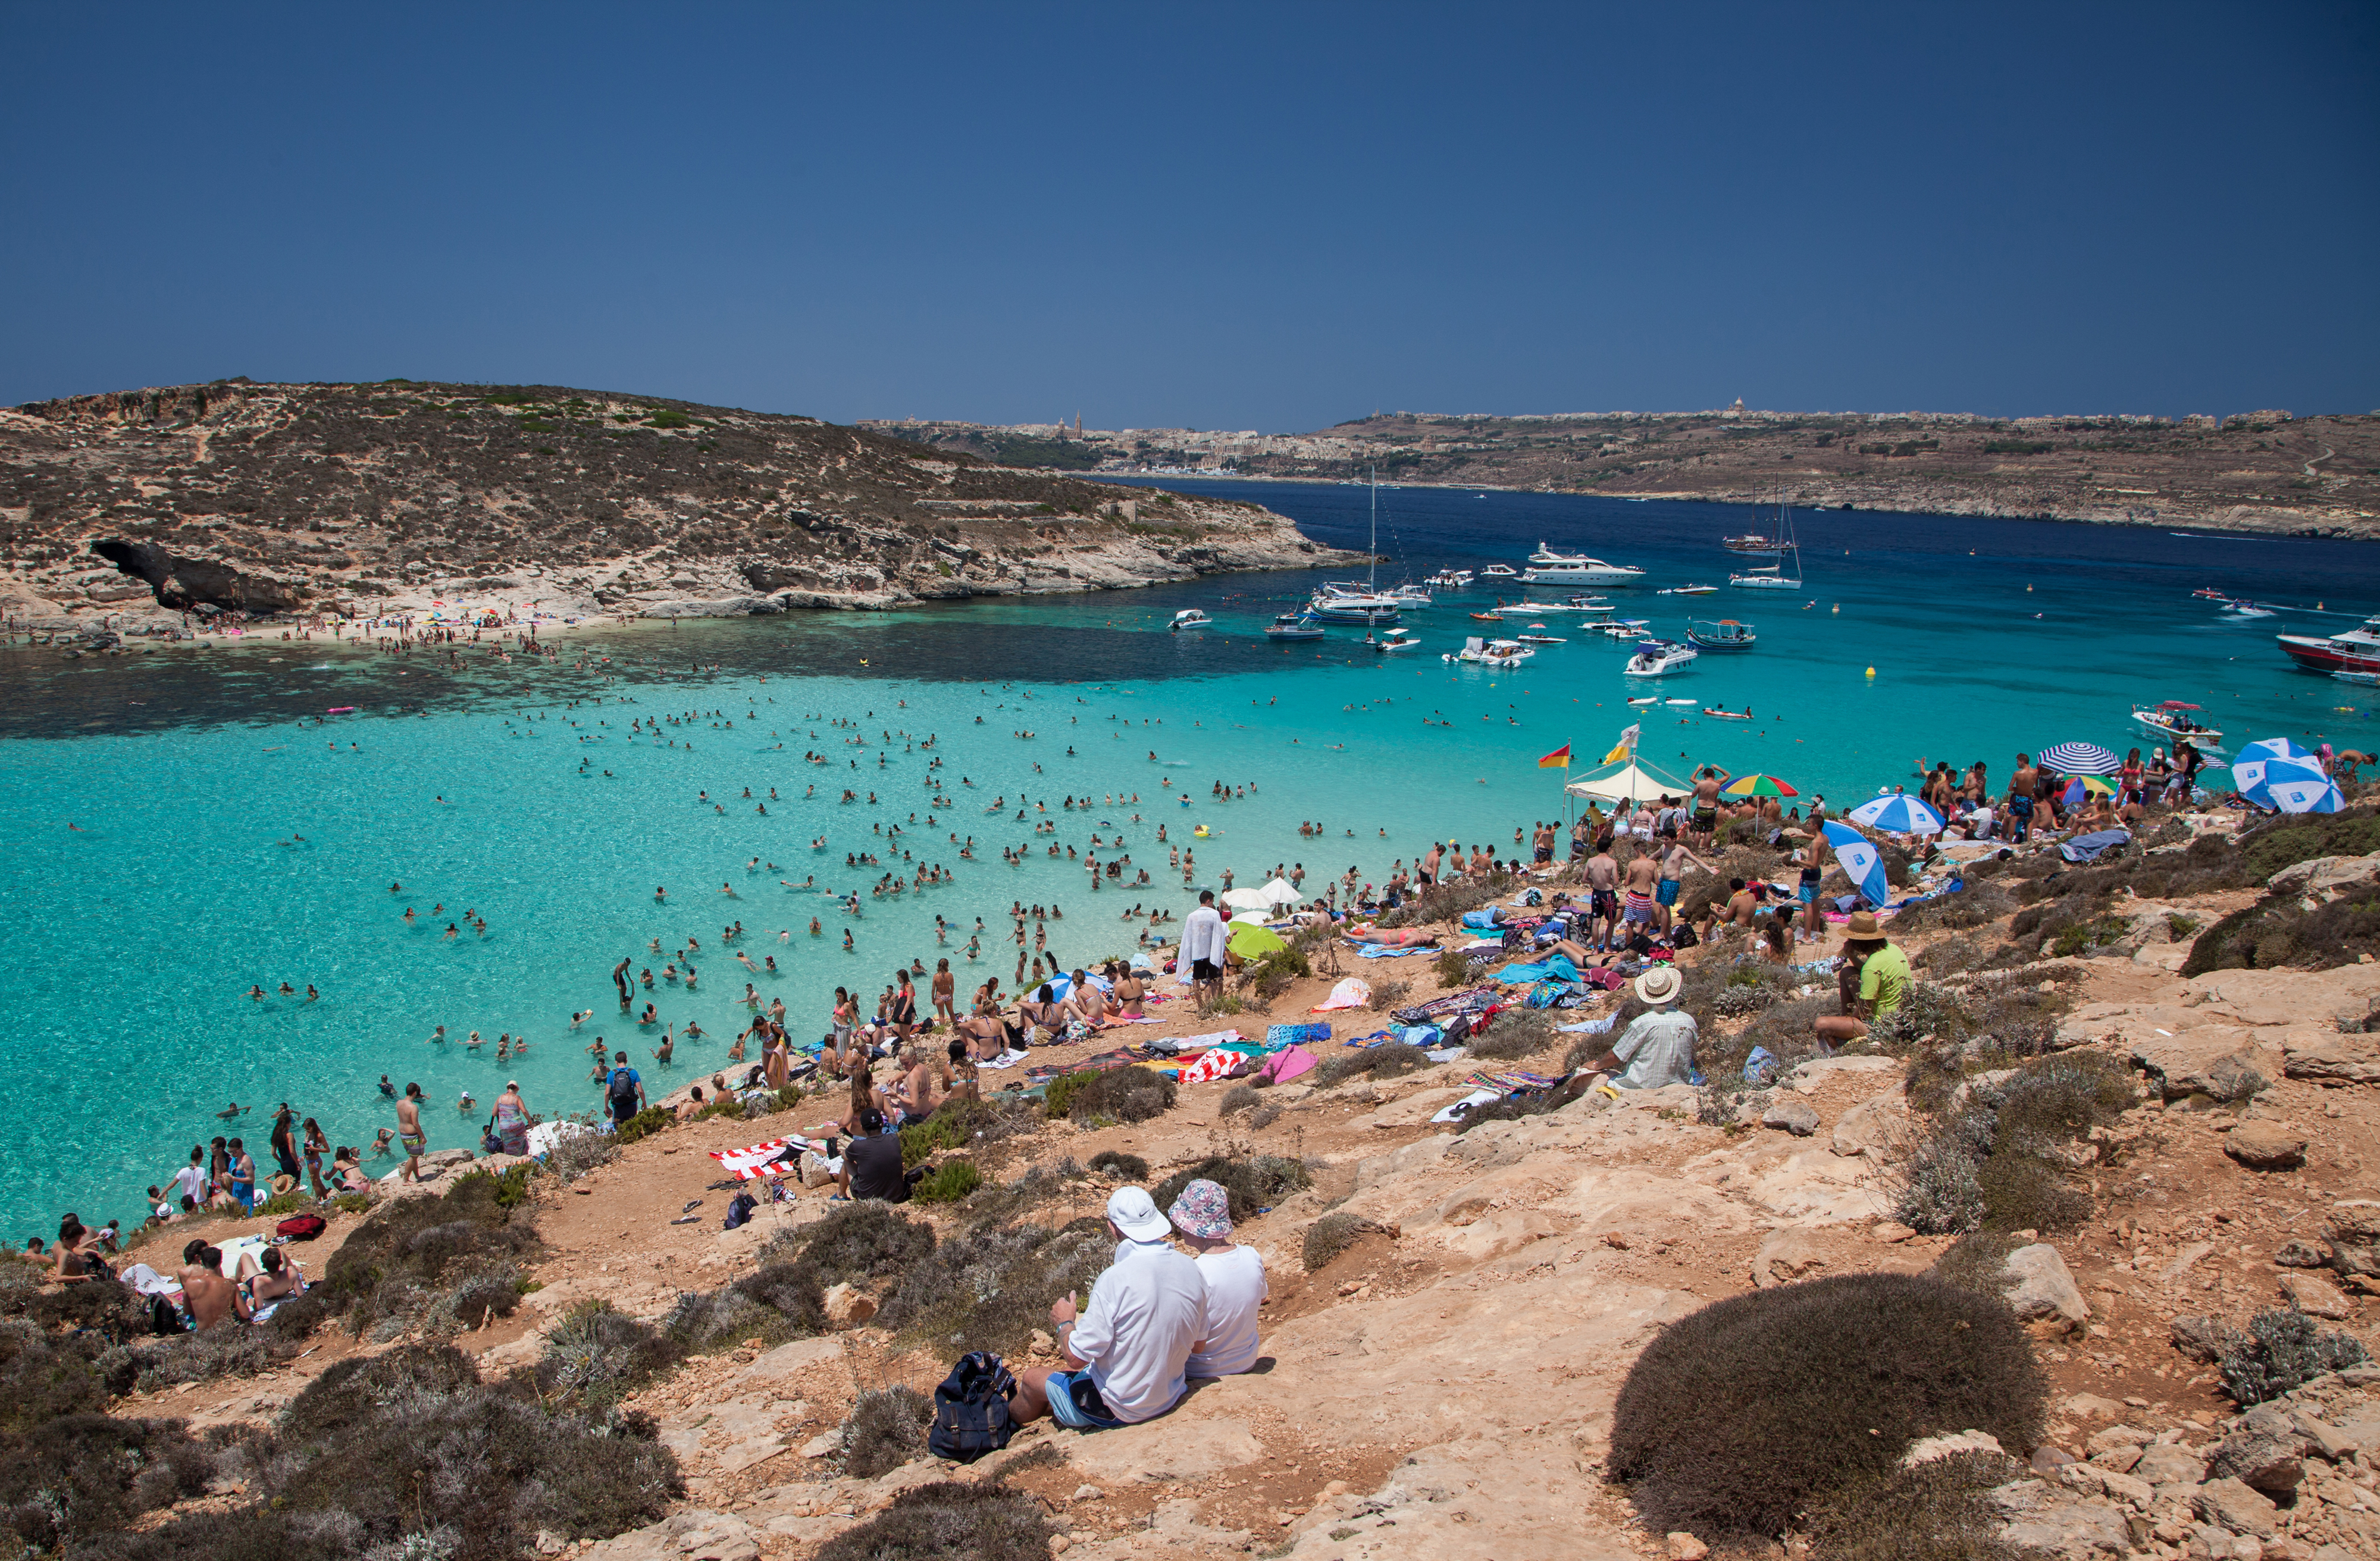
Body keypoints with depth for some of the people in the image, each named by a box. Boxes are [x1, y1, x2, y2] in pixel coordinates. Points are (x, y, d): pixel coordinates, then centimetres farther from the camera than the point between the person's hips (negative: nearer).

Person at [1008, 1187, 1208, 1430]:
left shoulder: (1114, 1280, -28)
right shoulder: (1191, 1270, -9)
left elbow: (1076, 1357, -21)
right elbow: (1199, 1342, 4)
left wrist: (1064, 1322, -2)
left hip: (1117, 1410, -6)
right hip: (1170, 1397, 6)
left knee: (1031, 1378, 19)